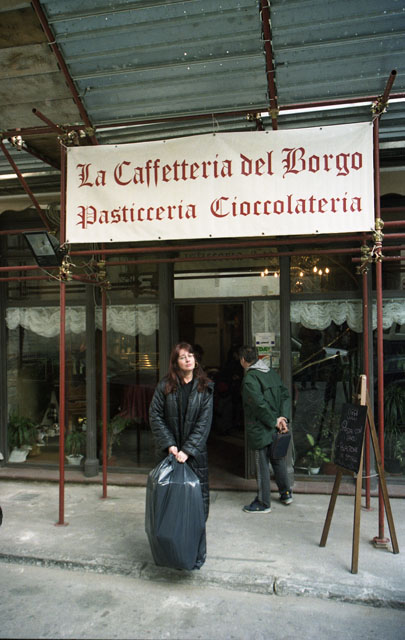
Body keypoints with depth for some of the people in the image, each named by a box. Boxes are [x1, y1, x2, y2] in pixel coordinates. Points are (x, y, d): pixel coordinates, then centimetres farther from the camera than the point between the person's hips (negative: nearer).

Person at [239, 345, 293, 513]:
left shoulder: (250, 378, -17)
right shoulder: (272, 372, 6)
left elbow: (260, 404, -24)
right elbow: (285, 395, 4)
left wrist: (274, 421, -14)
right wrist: (283, 417, -3)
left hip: (260, 430, -7)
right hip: (275, 429, 8)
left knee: (262, 465, 3)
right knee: (278, 460, 22)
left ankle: (263, 503, 15)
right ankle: (286, 493, 35)